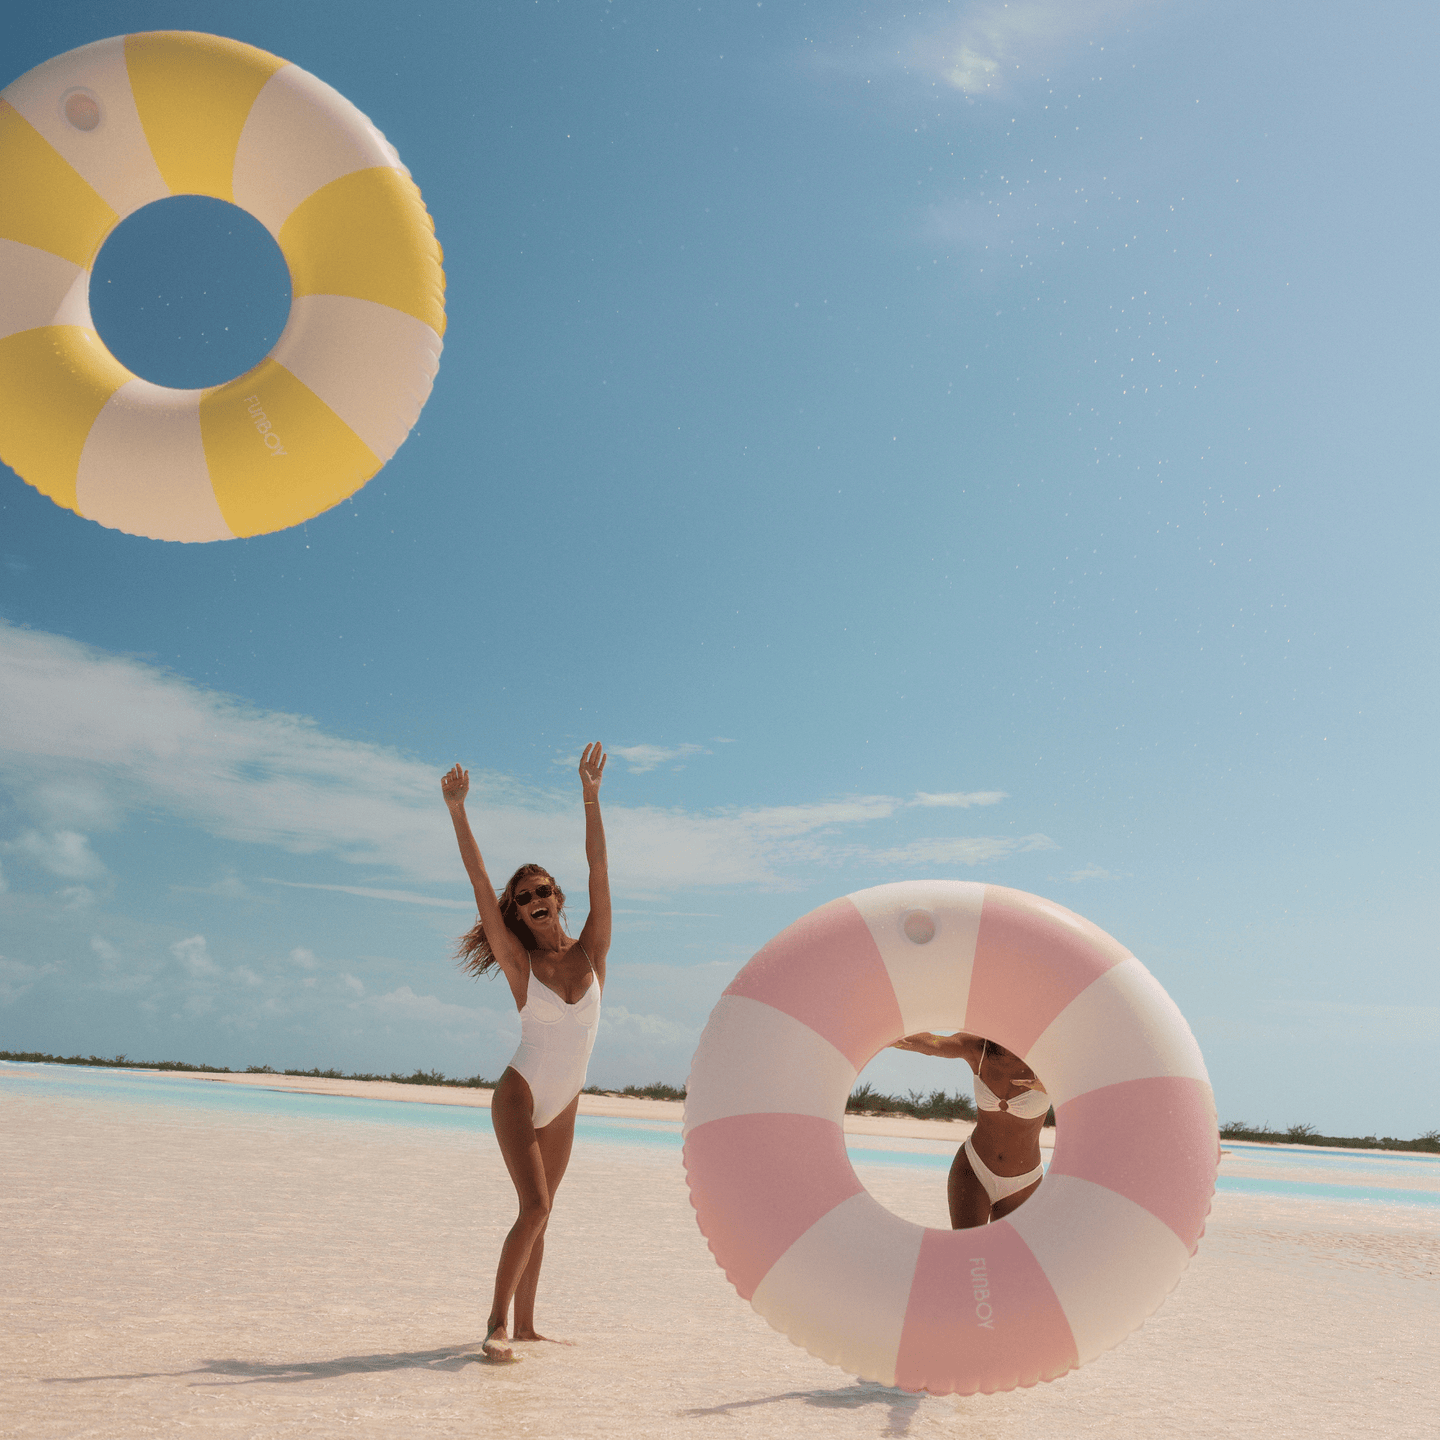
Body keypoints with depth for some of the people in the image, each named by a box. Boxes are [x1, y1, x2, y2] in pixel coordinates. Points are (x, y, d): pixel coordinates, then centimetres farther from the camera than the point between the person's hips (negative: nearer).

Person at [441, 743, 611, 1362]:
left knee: (538, 1213, 11)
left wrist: (590, 796, -16)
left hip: (563, 1107, 4)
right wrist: (456, 810, -18)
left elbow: (599, 869, -10)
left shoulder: (591, 953, -3)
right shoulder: (520, 963, -8)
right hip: (519, 1096, -4)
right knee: (535, 1207, -16)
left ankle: (524, 1324, 20)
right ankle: (497, 1321, -7)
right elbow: (480, 883, -13)